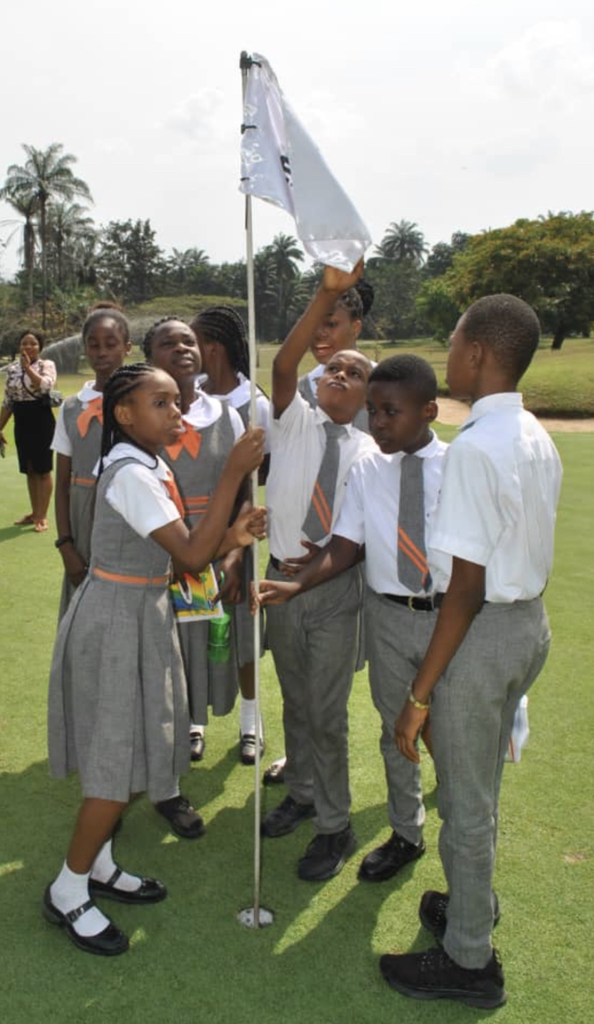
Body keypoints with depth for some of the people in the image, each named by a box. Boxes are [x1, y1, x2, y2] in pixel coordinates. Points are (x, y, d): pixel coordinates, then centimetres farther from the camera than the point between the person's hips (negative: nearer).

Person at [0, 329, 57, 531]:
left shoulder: (46, 364, -6)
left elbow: (45, 386, -28)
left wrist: (28, 367, -25)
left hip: (42, 422, -5)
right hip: (22, 424, 6)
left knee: (43, 470, 0)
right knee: (29, 470, 12)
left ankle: (42, 516, 8)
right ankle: (34, 512, 24)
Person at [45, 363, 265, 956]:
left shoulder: (151, 469, 8)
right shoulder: (130, 475, -22)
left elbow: (180, 554, 8)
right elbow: (191, 556, -26)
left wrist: (233, 536, -7)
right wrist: (234, 473, -27)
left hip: (141, 613, 9)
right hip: (116, 621, -9)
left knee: (128, 751, 17)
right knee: (120, 764, 0)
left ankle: (97, 865, 35)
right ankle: (67, 891, 19)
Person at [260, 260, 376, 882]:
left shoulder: (369, 453, -3)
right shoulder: (294, 423, -2)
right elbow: (284, 366, -20)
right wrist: (327, 295, -27)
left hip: (337, 588, -2)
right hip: (282, 578, 2)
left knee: (327, 713, 4)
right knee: (295, 702, 19)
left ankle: (334, 827, 24)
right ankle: (302, 793, 41)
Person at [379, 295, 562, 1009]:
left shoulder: (475, 447, -23)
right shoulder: (537, 440, 5)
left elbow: (467, 585, -23)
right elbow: (525, 552, 9)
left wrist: (420, 691, -19)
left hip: (484, 630, -9)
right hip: (530, 620, 9)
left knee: (466, 800, 9)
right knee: (479, 786, 26)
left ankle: (468, 961, 29)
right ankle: (472, 905, 47)